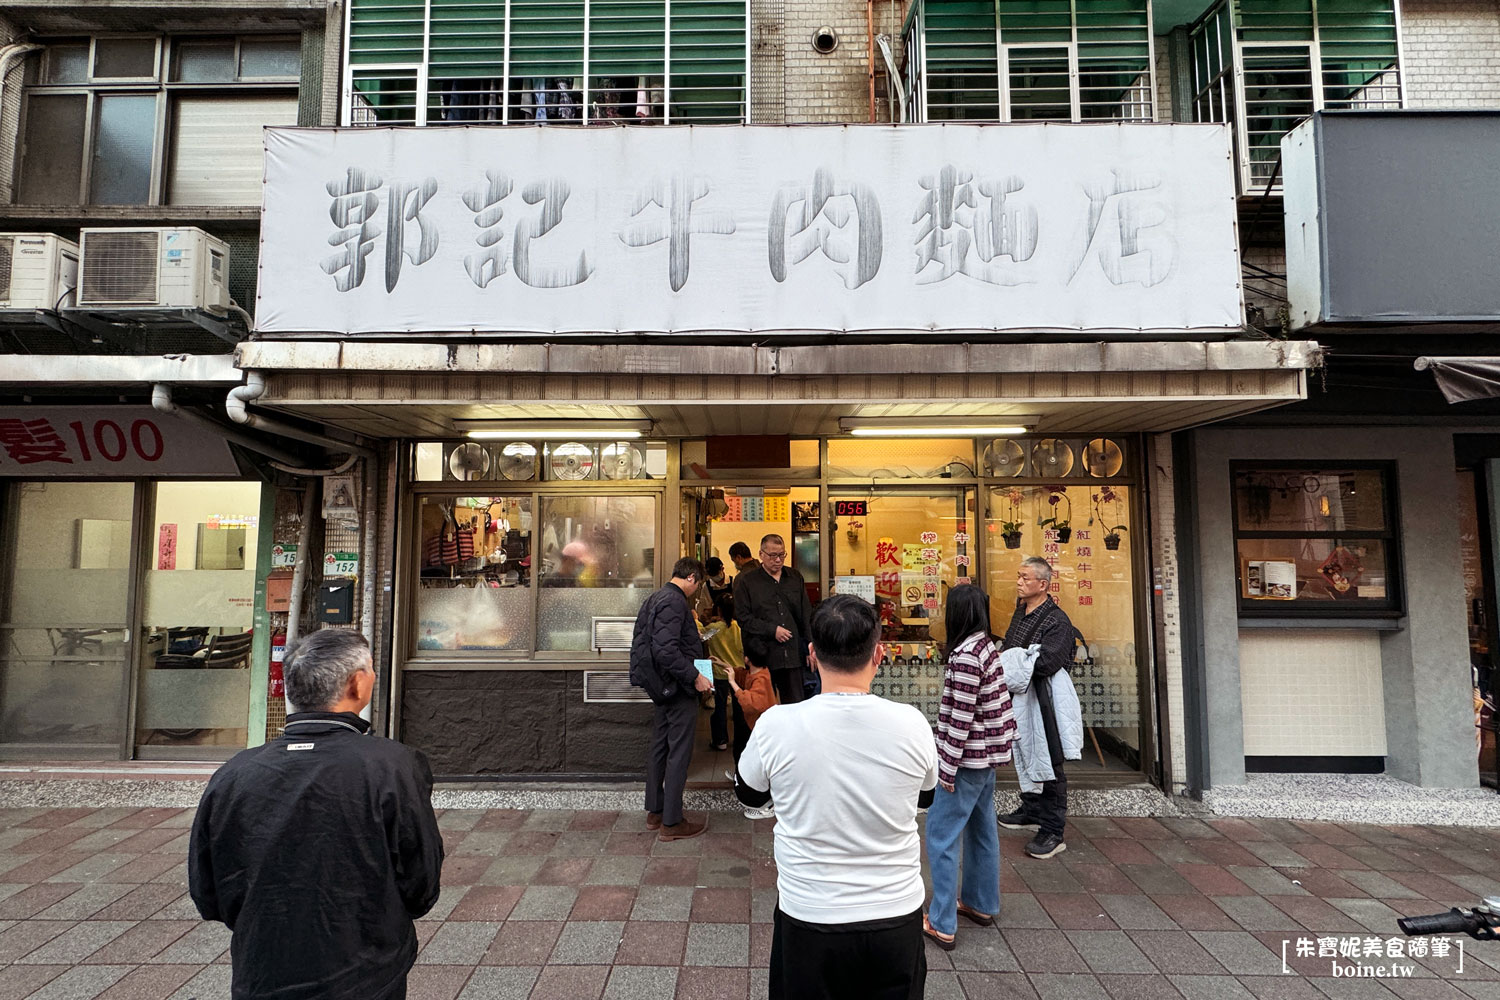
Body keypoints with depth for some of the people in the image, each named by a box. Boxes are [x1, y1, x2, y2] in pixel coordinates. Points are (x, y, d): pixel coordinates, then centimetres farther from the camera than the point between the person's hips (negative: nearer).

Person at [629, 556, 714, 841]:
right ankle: (671, 822, 8)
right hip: (678, 689, -10)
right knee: (679, 753, -1)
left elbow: (641, 643, 17)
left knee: (659, 747, 17)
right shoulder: (675, 602, -20)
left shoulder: (655, 599, 11)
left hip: (661, 686, 10)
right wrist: (694, 676, -23)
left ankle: (655, 812, 29)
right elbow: (666, 650, -29)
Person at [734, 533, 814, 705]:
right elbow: (742, 617, -6)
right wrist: (772, 630, -11)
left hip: (793, 655, 3)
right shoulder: (746, 581, 0)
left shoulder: (795, 578, 12)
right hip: (762, 657, -3)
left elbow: (806, 616, 13)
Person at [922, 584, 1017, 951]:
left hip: (968, 756, -9)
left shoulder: (964, 656, -23)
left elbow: (961, 717, -23)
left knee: (941, 835, 0)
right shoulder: (987, 646, 4)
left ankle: (942, 924, 7)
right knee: (981, 829, 20)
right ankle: (982, 904, 36)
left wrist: (948, 768, -16)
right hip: (987, 755, 9)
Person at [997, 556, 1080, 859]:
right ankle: (1032, 812, 37)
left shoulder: (1057, 621, -17)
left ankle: (1053, 832, 9)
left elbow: (1045, 663, -26)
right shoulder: (1020, 612, 10)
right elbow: (1006, 647, 19)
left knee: (1050, 765, 0)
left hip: (1044, 702, -9)